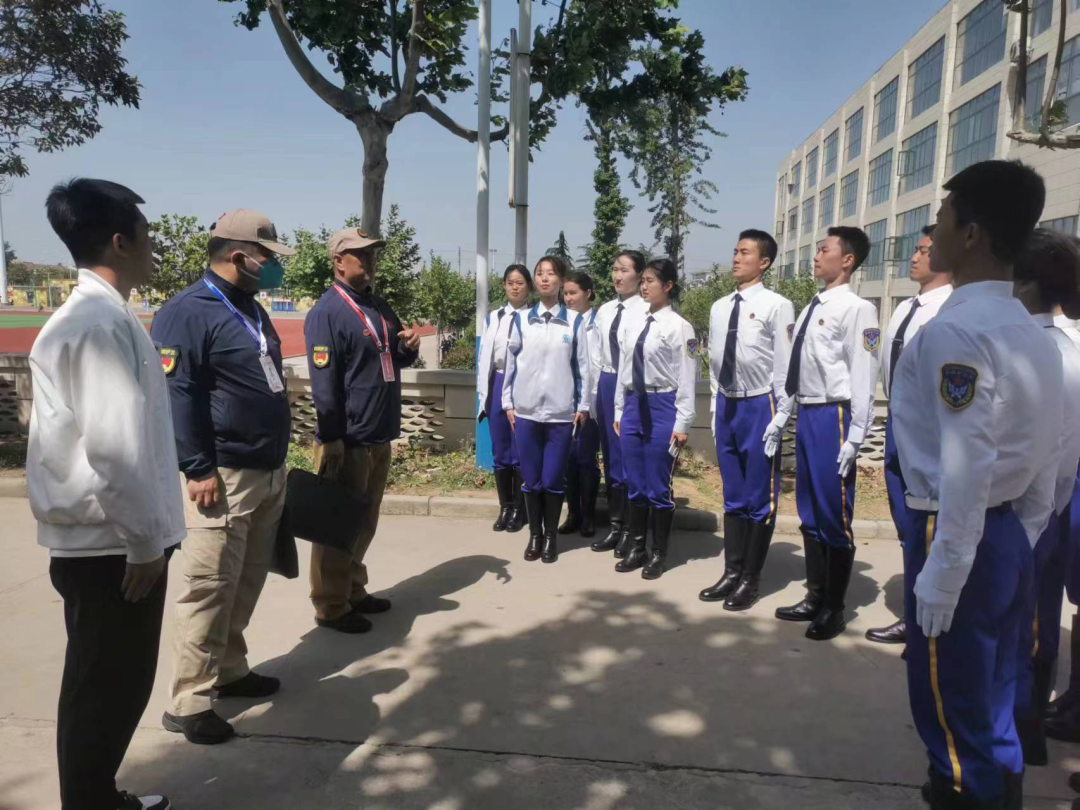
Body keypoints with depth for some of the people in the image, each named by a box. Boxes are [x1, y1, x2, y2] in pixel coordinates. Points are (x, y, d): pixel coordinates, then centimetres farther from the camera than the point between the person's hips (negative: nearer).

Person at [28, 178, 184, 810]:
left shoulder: (97, 315, 12)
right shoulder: (103, 324, -20)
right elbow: (114, 448, -25)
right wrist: (143, 540, -16)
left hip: (108, 539, 10)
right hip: (111, 545, -10)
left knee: (112, 683, 21)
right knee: (109, 687, 6)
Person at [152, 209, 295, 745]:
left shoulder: (250, 308, 16)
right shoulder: (187, 313, -13)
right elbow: (175, 396, -18)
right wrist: (199, 469, -20)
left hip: (268, 472, 9)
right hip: (223, 477, -9)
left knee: (246, 585, 16)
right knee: (209, 590, -3)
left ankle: (230, 670, 31)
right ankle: (189, 704, 8)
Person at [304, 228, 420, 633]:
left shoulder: (379, 306, 12)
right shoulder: (326, 312, -14)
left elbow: (392, 361, 22)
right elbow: (324, 383, -19)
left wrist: (408, 347, -1)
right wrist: (332, 441, -20)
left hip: (379, 437, 8)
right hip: (347, 440, -8)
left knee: (364, 524, 19)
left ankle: (354, 592, 33)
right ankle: (331, 607, 17)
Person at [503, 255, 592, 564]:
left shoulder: (574, 321, 0)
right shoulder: (521, 320, 4)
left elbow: (583, 366, 3)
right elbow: (511, 363, 7)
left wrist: (583, 406, 3)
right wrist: (508, 403, 6)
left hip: (561, 413, -1)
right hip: (526, 412, 1)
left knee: (553, 479, 4)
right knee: (531, 479, 7)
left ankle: (551, 536, 21)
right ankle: (535, 535, 23)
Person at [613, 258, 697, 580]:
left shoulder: (679, 327, -9)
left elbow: (686, 379, -11)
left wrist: (682, 424, -12)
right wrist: (620, 411, 14)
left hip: (662, 408, -6)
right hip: (633, 406, 6)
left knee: (659, 486, 5)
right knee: (635, 485, 14)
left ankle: (658, 554, 21)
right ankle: (636, 548, 28)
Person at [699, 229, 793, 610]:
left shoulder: (776, 306, -9)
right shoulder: (719, 308, 9)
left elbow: (784, 367, -9)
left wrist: (780, 417, -10)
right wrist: (716, 408, 12)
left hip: (759, 406, -6)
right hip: (726, 406, 6)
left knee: (760, 498, 5)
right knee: (733, 496, 15)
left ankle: (750, 580, 19)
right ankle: (732, 572, 27)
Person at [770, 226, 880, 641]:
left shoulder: (856, 309, -11)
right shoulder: (811, 309, 14)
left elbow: (863, 377, -14)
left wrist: (854, 437, -17)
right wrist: (780, 418, 18)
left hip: (833, 417, -8)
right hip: (806, 416, 8)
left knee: (835, 516, 3)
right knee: (809, 514, 16)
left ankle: (834, 609, 19)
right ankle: (815, 597, 31)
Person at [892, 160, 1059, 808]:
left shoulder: (954, 330, -19)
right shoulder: (1035, 334, 9)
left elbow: (966, 469, -22)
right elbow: (1047, 462, 12)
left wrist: (941, 577, -17)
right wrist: (1020, 541, 20)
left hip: (959, 537, -8)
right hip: (1009, 537, 9)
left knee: (951, 707, 7)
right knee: (989, 702, 21)